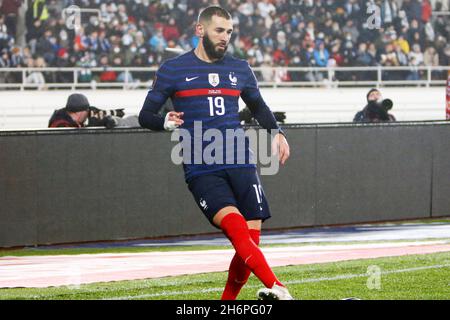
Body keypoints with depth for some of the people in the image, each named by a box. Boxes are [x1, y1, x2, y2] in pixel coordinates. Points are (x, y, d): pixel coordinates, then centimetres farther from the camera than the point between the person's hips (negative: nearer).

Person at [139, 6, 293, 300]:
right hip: (201, 171, -4)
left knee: (252, 238, -4)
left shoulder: (240, 69, 15)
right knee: (236, 227, -25)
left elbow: (258, 107, 30)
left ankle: (227, 302, 15)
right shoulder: (173, 70, 5)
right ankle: (276, 288, -38)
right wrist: (165, 122, -16)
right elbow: (146, 115, 7)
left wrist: (277, 132, 11)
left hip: (241, 164, 4)